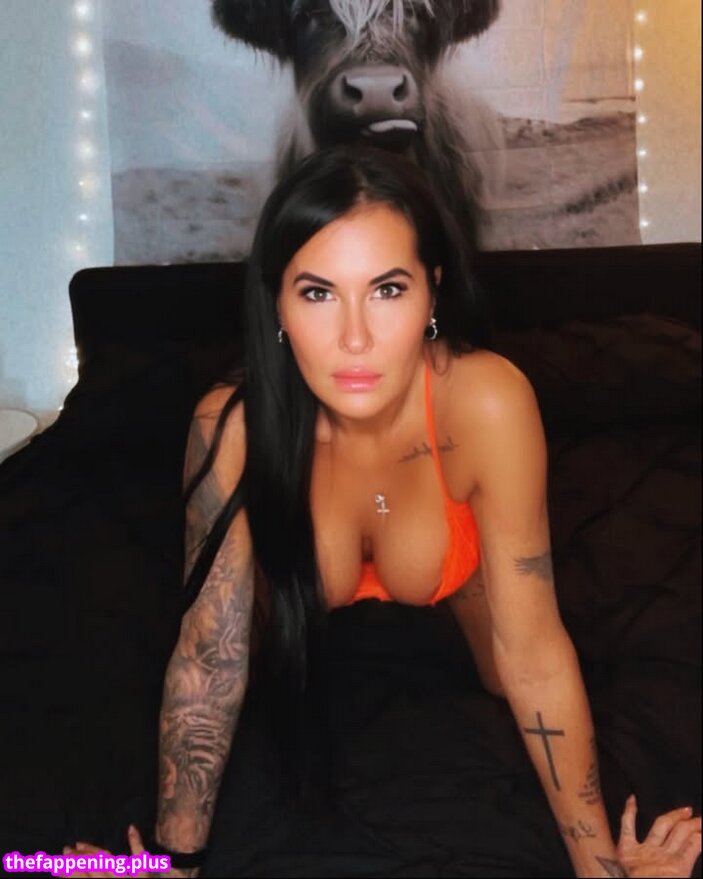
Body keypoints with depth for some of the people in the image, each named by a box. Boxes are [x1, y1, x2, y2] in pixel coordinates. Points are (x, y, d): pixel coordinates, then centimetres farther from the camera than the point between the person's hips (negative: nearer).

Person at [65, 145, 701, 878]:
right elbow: (208, 656, -29)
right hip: (314, 596, 1)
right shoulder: (232, 426, -39)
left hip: (459, 580, -1)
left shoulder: (486, 401, -43)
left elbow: (531, 650, -35)